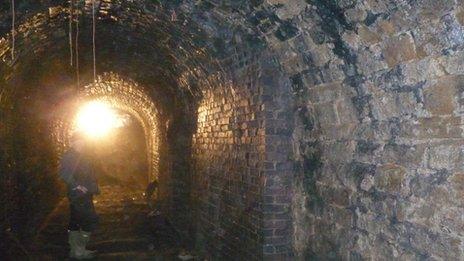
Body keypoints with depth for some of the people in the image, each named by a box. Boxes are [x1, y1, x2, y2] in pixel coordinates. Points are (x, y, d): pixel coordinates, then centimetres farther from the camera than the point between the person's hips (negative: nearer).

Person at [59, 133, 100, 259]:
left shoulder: (83, 156, 17)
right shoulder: (69, 156, -12)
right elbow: (64, 173, -26)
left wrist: (94, 188, 14)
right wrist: (77, 186, -27)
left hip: (84, 195, 9)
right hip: (79, 195, -9)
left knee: (76, 221, 15)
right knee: (91, 220, -7)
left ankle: (75, 250, 25)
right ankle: (80, 251, 2)